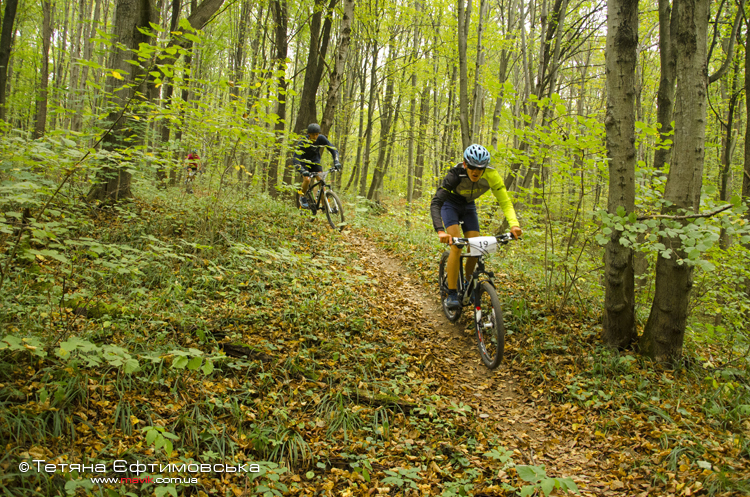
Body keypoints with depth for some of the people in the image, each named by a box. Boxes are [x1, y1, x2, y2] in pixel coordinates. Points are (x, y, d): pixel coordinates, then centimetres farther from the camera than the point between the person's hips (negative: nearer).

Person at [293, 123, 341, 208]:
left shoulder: (321, 139, -20)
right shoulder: (303, 142, -29)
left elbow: (333, 149, -17)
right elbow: (295, 159, -35)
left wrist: (336, 162, -35)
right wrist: (302, 170, -51)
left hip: (315, 162, 3)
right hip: (304, 162, -3)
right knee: (307, 179, -28)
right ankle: (303, 197, -1)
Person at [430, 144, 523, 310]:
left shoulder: (491, 176, -27)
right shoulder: (455, 174, -36)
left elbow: (505, 202, -24)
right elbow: (435, 202, -41)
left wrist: (514, 224, -43)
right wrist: (440, 231, -56)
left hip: (469, 207, 4)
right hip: (450, 205, -3)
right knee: (457, 246, -23)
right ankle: (452, 294, -17)